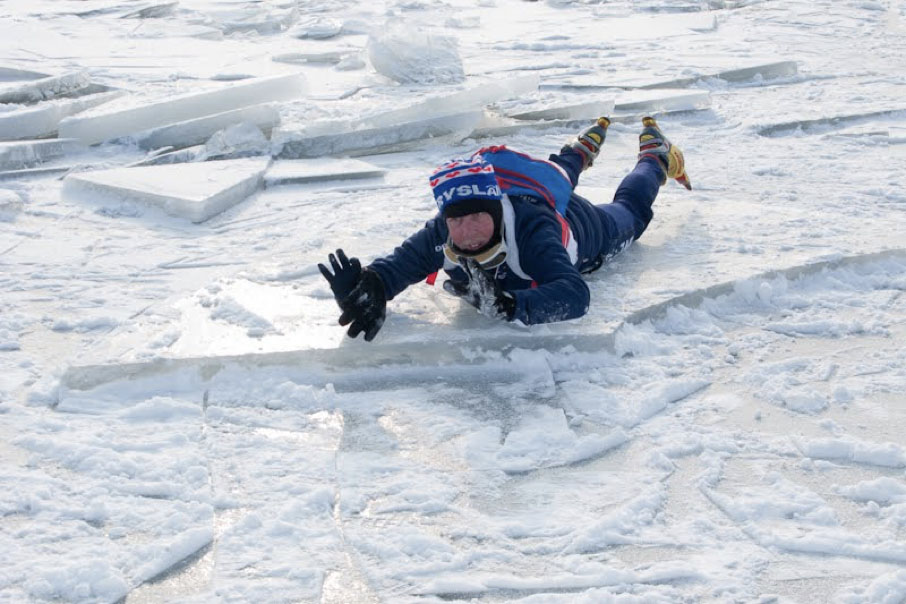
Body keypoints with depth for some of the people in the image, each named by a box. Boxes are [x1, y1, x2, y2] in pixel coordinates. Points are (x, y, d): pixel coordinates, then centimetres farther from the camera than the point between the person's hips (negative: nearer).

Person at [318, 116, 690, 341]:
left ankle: (655, 156, 62)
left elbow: (575, 295, -65)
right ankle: (584, 149, 71)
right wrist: (368, 290, -68)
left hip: (580, 225, -3)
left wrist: (510, 305, -81)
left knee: (629, 212, 33)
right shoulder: (440, 236, -44)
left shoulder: (531, 229, -55)